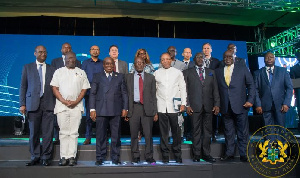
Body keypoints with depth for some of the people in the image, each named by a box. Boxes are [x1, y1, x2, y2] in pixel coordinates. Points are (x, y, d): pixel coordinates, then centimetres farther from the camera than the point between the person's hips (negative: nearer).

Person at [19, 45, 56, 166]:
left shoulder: (52, 69, 12)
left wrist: (57, 104, 1)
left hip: (48, 104, 0)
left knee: (48, 132, 0)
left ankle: (46, 157, 11)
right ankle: (35, 157, 18)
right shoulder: (27, 68, 12)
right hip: (33, 104, 0)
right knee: (33, 132, 5)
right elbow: (23, 86, 8)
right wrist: (22, 104, 0)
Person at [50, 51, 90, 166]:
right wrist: (64, 101, -8)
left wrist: (76, 101, -7)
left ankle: (72, 157, 4)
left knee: (74, 132, 0)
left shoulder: (81, 73, 13)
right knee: (63, 132, 1)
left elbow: (84, 89, 6)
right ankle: (63, 157, 6)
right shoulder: (59, 72, 12)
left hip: (76, 106, 0)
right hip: (62, 106, 0)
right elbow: (54, 88, 4)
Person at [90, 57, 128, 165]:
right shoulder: (97, 76, 12)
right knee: (100, 136, 3)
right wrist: (92, 109, -3)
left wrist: (125, 108, 1)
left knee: (116, 136, 4)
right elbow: (92, 93, 6)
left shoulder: (120, 77, 14)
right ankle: (100, 158, 15)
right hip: (101, 110, 0)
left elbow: (124, 93, 10)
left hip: (116, 111, 1)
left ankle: (115, 158, 15)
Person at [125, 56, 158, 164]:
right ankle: (135, 157, 19)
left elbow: (154, 95, 8)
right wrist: (125, 110, 0)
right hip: (134, 108, 1)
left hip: (147, 108, 0)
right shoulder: (128, 77, 11)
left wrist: (155, 112, 2)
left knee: (148, 134, 1)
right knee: (134, 134, 5)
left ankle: (149, 157, 15)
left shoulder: (151, 78, 11)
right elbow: (125, 94, 7)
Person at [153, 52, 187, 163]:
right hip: (161, 107, 1)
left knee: (176, 131, 1)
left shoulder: (178, 73, 10)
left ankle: (177, 155, 14)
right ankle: (165, 155, 13)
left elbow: (183, 88, 9)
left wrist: (183, 103, 0)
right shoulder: (156, 73, 10)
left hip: (174, 106, 0)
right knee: (163, 132, 4)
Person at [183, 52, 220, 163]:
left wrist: (217, 104, 2)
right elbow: (185, 90, 2)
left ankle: (206, 154, 17)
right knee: (196, 131, 1)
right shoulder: (188, 73, 9)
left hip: (208, 106, 3)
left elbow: (215, 89, 12)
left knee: (208, 130, 6)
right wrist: (187, 105, -7)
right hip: (195, 106, -2)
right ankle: (196, 154, 10)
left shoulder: (211, 72, 16)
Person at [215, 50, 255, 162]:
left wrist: (250, 100, -5)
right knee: (228, 132, 10)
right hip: (226, 107, 2)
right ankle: (229, 153, 20)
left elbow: (251, 85, 5)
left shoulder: (243, 69, 6)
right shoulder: (218, 71, 10)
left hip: (240, 106, -2)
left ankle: (243, 154, 15)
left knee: (243, 132, 4)